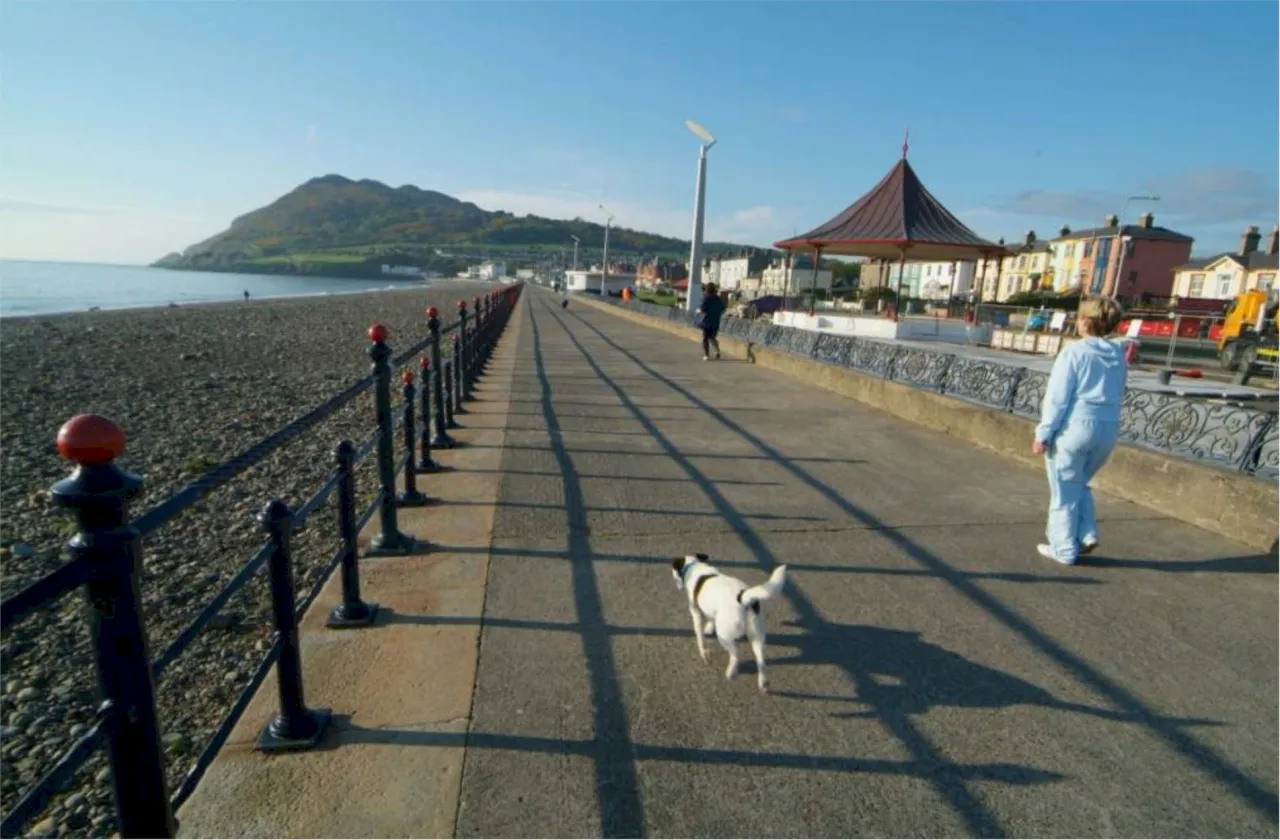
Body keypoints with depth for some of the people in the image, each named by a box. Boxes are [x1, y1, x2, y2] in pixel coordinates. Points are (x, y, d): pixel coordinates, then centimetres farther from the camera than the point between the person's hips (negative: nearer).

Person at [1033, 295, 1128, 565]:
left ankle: (1064, 549, 13)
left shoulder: (1074, 353, -11)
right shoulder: (1119, 355, 8)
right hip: (1109, 429, 6)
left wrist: (1043, 434, -8)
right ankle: (1087, 534, 16)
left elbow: (1057, 398, -13)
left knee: (1065, 491, 6)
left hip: (1075, 427, -6)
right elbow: (1118, 396, 14)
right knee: (1080, 485, 25)